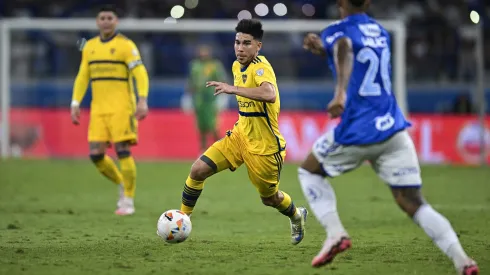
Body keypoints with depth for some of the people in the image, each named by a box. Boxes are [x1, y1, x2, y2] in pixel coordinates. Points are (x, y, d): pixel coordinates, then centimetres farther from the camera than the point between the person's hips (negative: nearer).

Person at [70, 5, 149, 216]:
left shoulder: (125, 45, -5)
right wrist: (75, 104, 8)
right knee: (96, 154, -3)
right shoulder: (90, 47, 13)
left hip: (121, 108, -5)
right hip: (98, 109, 5)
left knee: (122, 151, -10)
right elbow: (82, 77, 17)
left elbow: (140, 74, -12)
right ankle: (122, 184, 21)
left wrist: (142, 100, -24)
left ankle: (128, 201, -2)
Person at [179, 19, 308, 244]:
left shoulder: (261, 67, -23)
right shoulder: (237, 66, 3)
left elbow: (269, 94, -46)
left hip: (264, 146, -7)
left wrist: (233, 89, -48)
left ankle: (297, 216, 44)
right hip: (240, 135, 7)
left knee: (269, 198, 12)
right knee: (198, 170, -8)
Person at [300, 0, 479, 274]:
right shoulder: (381, 32, 18)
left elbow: (345, 54, -28)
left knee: (309, 170, 22)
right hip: (394, 130, 5)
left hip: (358, 132, -5)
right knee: (414, 202, 2)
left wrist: (340, 93, -44)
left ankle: (335, 232, 0)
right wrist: (324, 49, 32)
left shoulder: (337, 32, -3)